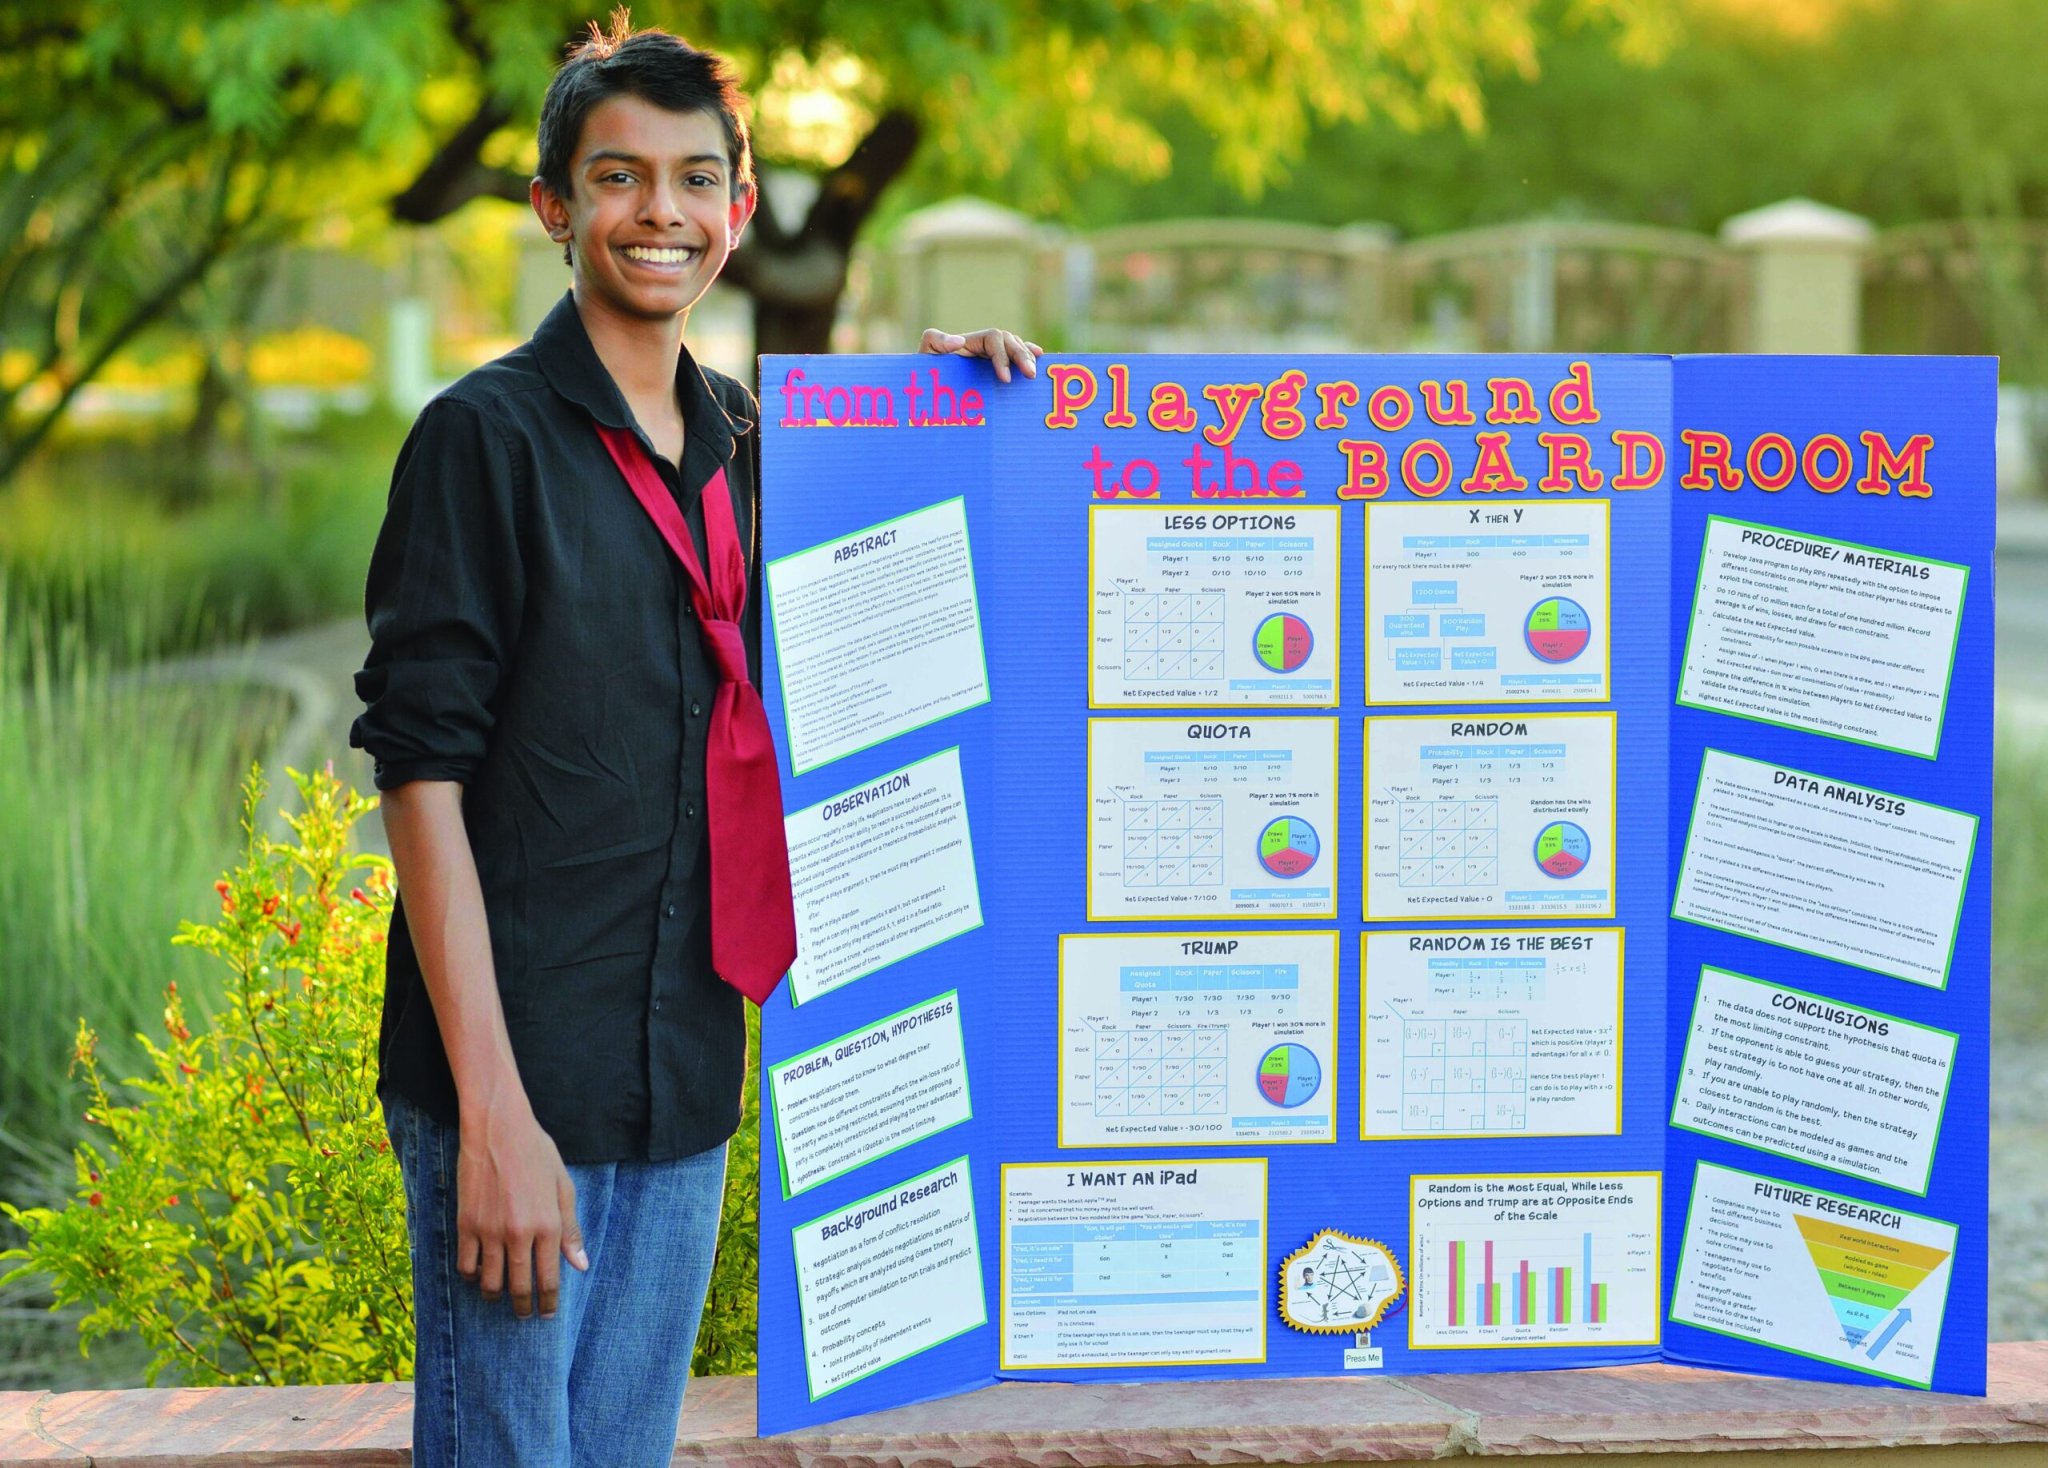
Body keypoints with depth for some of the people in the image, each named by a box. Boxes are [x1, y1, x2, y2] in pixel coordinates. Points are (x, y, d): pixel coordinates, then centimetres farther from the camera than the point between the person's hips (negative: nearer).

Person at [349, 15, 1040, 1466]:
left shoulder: (746, 442, 11)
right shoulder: (487, 435, -7)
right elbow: (424, 772, -12)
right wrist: (492, 1108, -18)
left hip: (688, 1080, 6)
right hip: (515, 1081, -6)